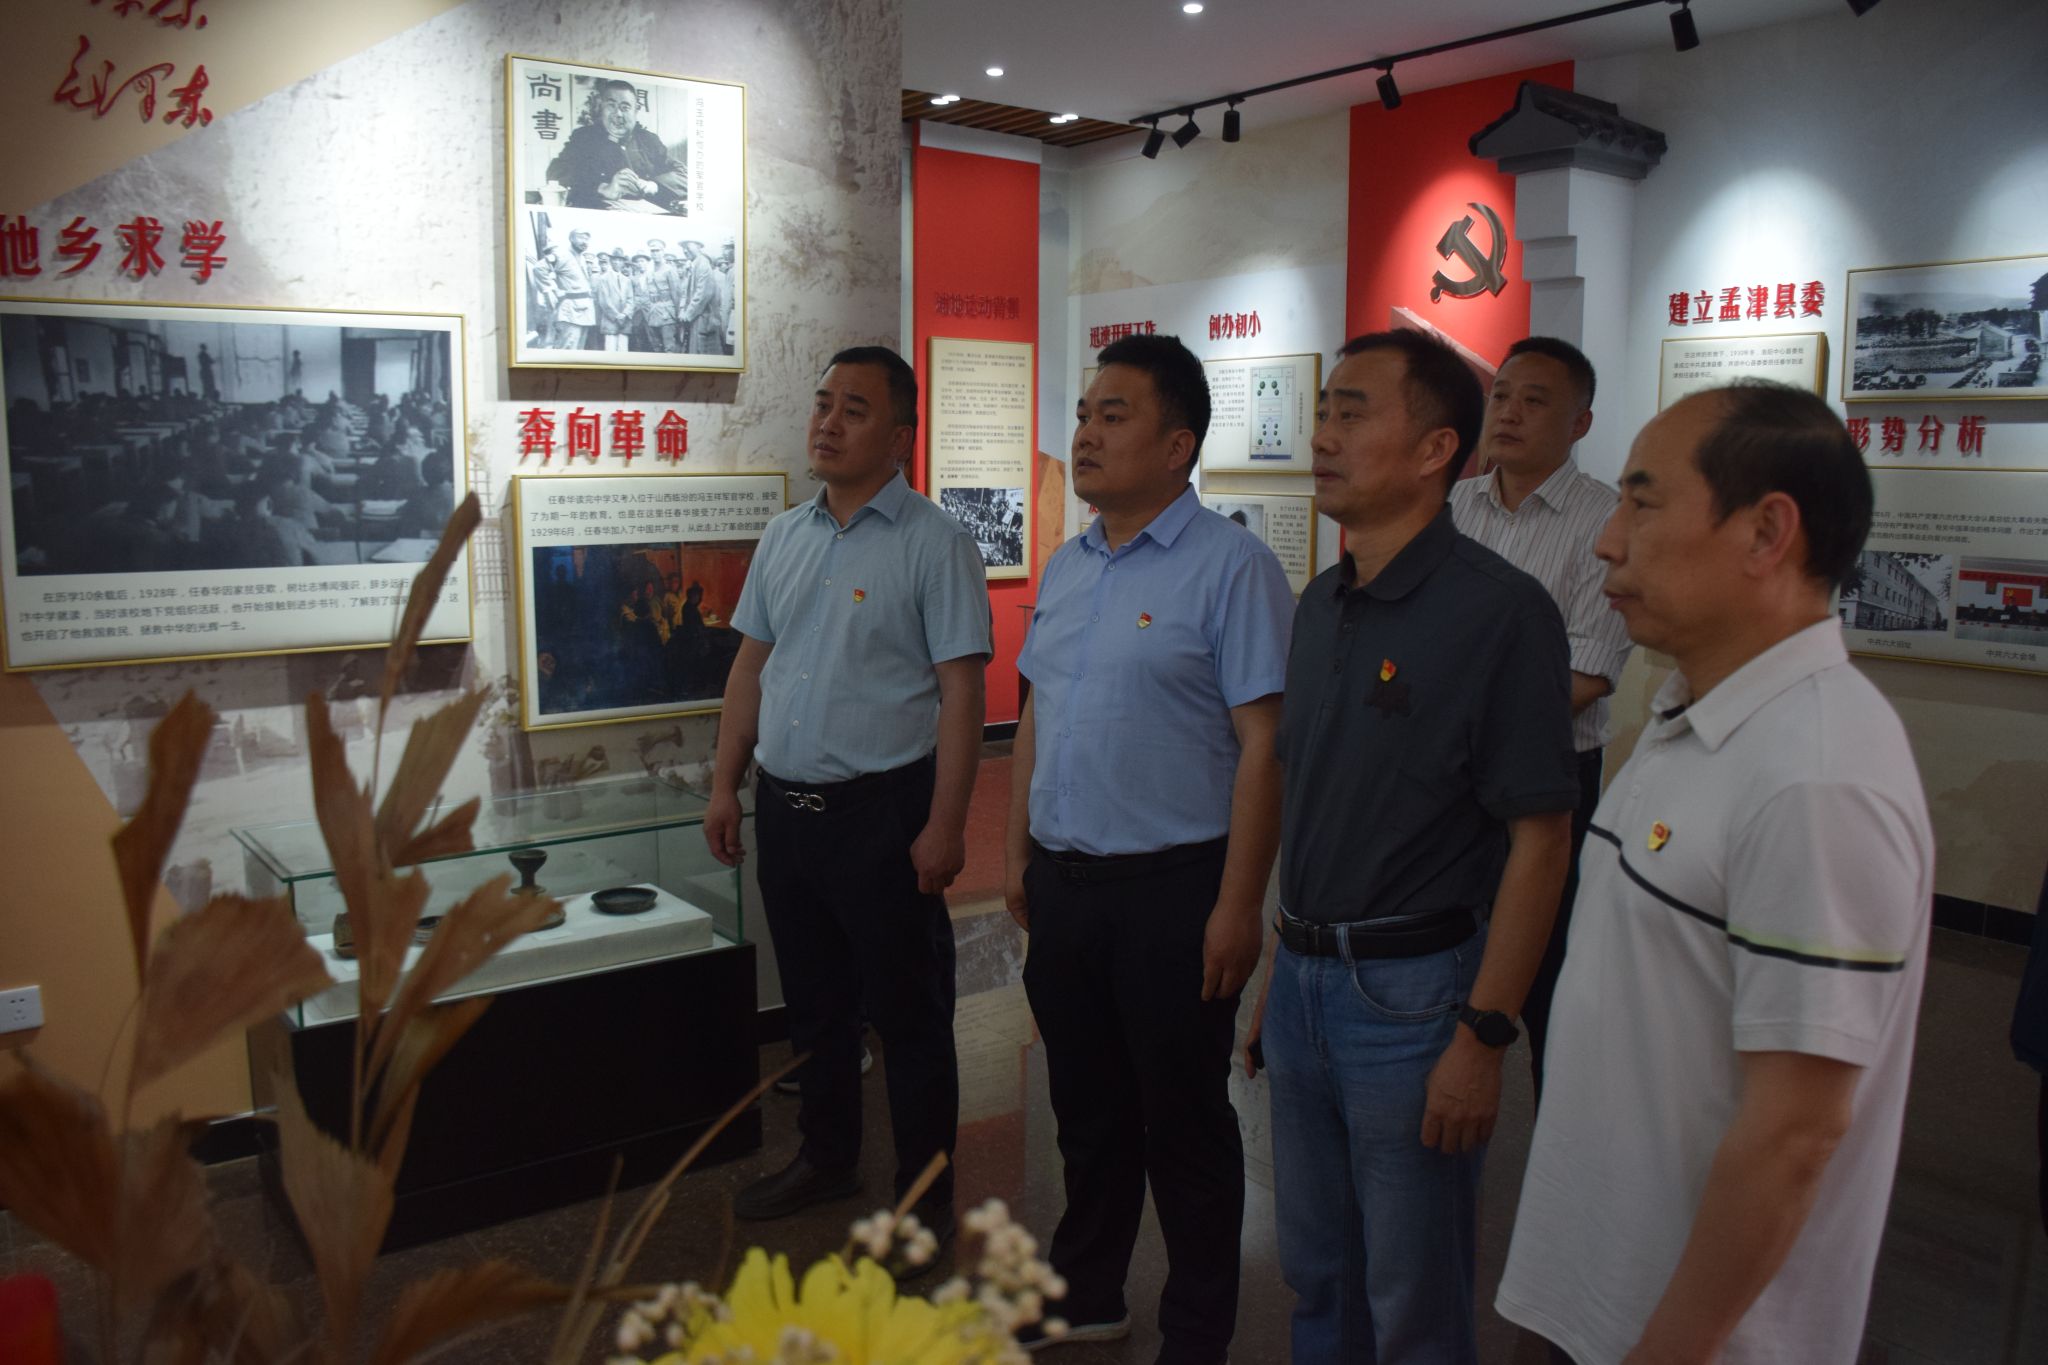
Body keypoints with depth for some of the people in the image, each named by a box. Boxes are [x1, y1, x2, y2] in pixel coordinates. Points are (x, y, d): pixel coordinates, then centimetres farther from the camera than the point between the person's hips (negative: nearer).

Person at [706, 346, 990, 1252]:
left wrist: (944, 825, -18)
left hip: (882, 810, -6)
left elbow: (961, 690, -13)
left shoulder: (933, 543, -9)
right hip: (785, 804, 7)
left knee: (907, 1013, 5)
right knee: (813, 1003, 20)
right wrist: (725, 785, 11)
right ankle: (827, 1159, 38)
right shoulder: (785, 536, 11)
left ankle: (925, 1196, 22)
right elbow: (751, 665, 15)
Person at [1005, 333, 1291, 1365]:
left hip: (1171, 888, -6)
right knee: (1086, 1108, 20)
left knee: (1183, 1124, 8)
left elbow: (1263, 745, -16)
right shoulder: (1065, 569, 11)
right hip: (1062, 881, 7)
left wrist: (1238, 905, -18)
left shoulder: (1230, 567, -12)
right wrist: (1020, 853, 15)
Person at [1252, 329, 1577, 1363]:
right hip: (1305, 977, 7)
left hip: (1414, 991, -7)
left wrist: (1484, 1036, -18)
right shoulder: (1320, 604, 7)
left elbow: (1539, 838, -17)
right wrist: (1281, 968, 14)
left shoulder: (1499, 610, -16)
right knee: (1316, 1276, 22)